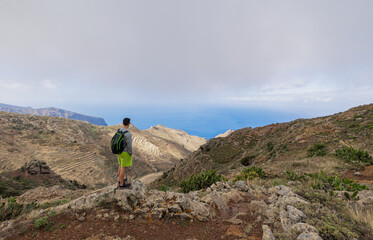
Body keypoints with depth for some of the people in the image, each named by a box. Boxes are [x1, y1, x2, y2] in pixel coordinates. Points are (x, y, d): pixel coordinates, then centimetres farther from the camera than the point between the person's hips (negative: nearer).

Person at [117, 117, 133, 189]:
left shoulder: (119, 131, -3)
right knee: (123, 168, 7)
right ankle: (121, 184, 23)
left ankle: (120, 179, 43)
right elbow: (129, 146, -24)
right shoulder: (128, 134, -30)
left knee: (120, 165, 25)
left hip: (119, 151, 8)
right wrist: (131, 155, -10)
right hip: (125, 153, -8)